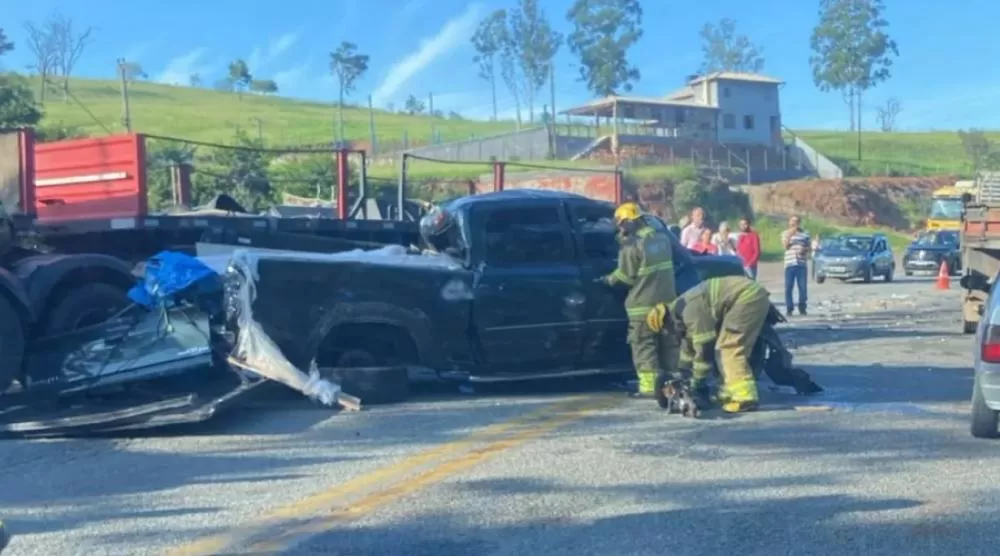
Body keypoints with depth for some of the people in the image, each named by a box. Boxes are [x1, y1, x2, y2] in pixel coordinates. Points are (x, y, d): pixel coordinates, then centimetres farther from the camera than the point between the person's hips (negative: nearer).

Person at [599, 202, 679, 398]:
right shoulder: (662, 239, 9)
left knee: (644, 347, -1)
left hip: (644, 305, -7)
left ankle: (649, 387, -4)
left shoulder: (632, 245, -15)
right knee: (668, 345, 14)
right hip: (668, 301, 7)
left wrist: (609, 279, 9)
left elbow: (625, 277, -10)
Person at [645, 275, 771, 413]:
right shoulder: (682, 311, 12)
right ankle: (731, 393, 17)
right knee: (725, 348, 13)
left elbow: (704, 348, -16)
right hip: (750, 296, 10)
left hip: (750, 297, -10)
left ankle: (745, 398, -14)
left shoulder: (691, 310, -19)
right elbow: (689, 344, 25)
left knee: (729, 349, -11)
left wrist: (697, 384, -6)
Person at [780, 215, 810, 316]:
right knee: (788, 288, -4)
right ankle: (789, 309, 1)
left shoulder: (805, 234, 10)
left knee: (803, 288, 0)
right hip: (790, 263, -1)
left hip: (802, 264, 1)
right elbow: (785, 245, -6)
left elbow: (808, 248, 15)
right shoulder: (785, 233, 9)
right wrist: (789, 235, -16)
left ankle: (802, 308, 9)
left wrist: (804, 250, -6)